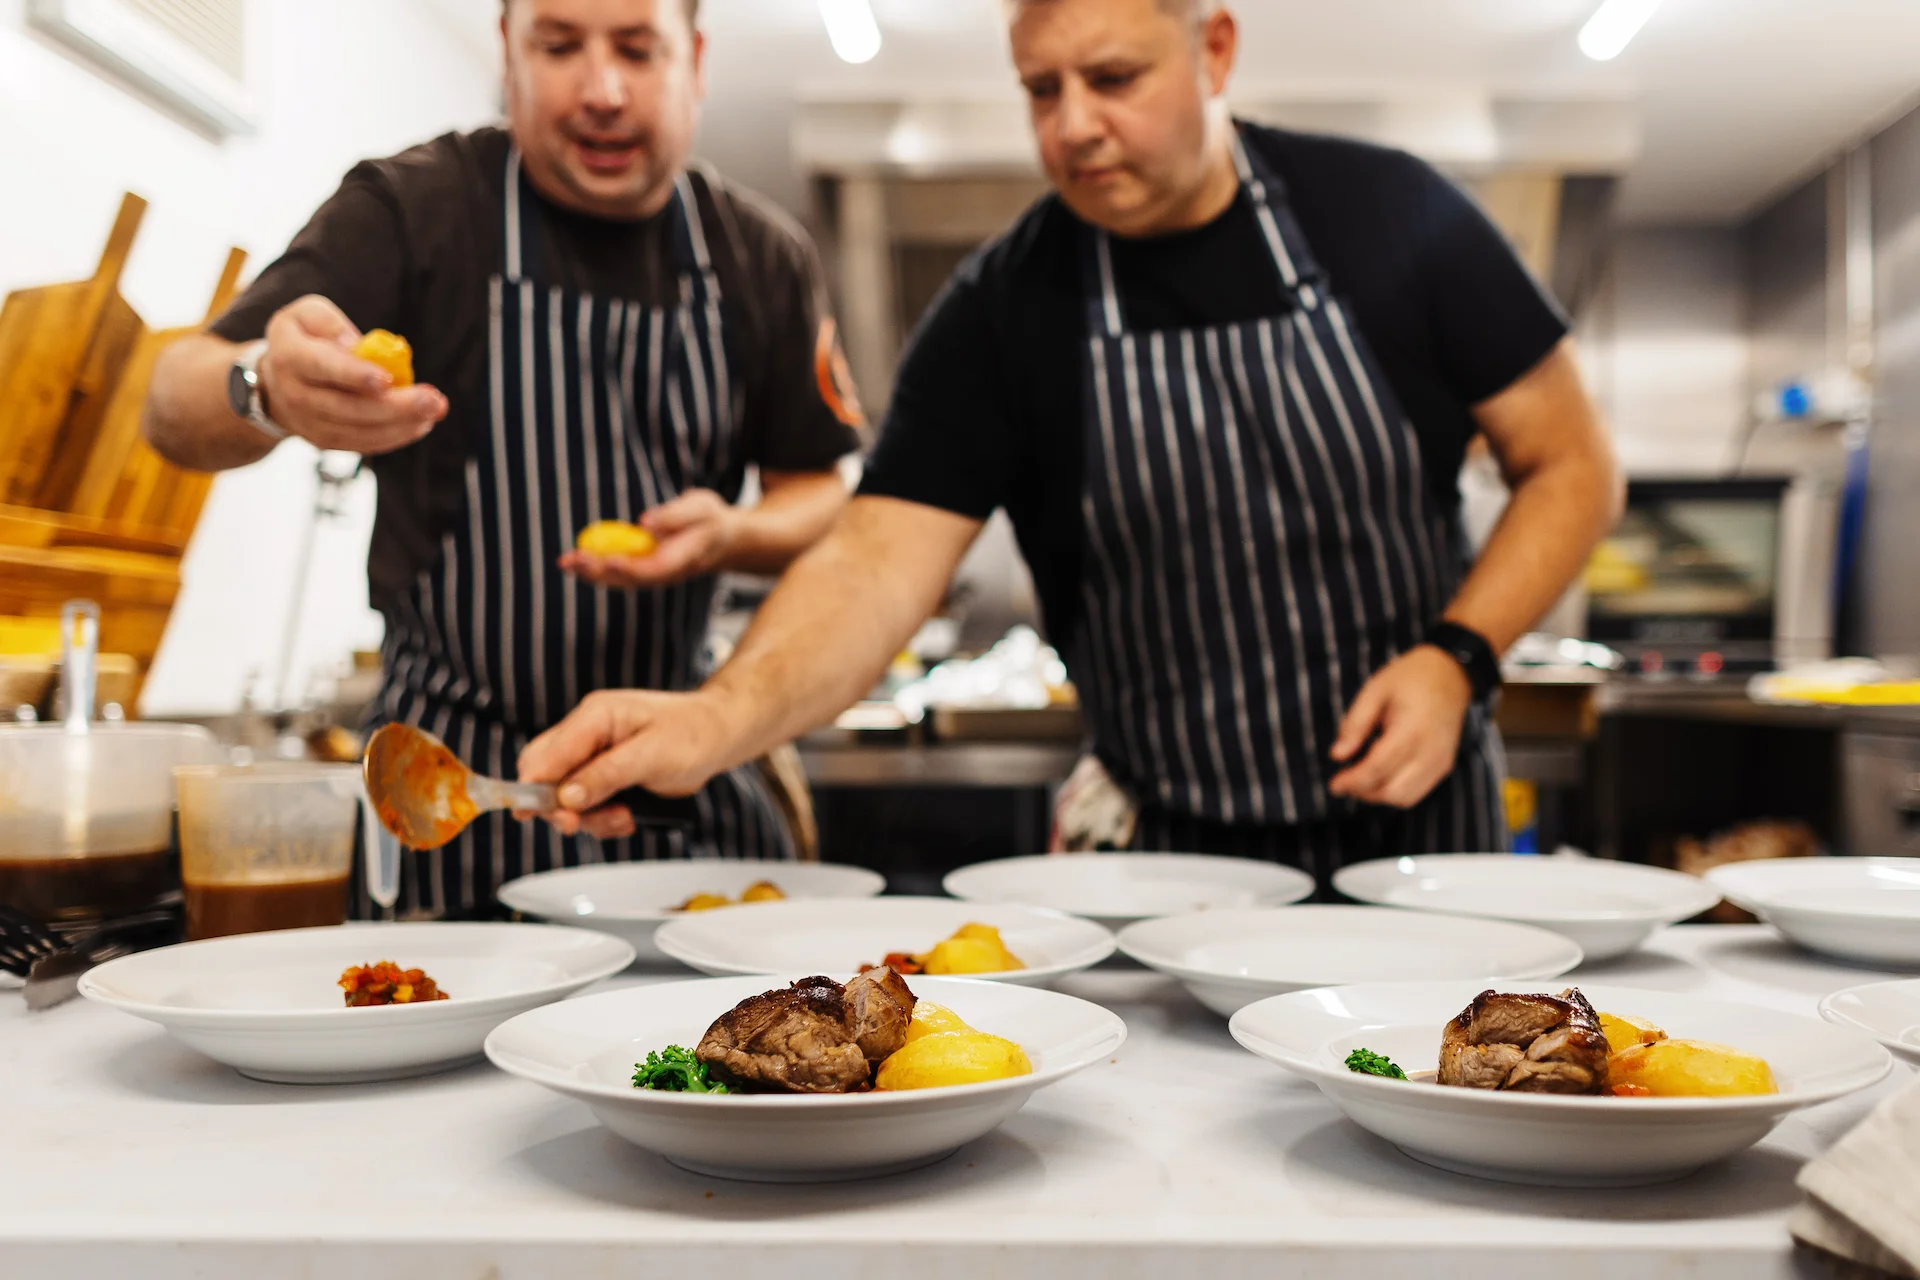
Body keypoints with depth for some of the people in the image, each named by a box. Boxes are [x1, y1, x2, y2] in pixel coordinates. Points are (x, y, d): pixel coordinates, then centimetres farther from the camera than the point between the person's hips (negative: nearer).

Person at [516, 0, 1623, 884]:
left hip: (1425, 822, 1)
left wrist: (1460, 655, -15)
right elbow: (880, 563, -19)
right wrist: (722, 716, -38)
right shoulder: (1001, 311, -8)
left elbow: (1573, 464, 0)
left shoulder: (1394, 219, -7)